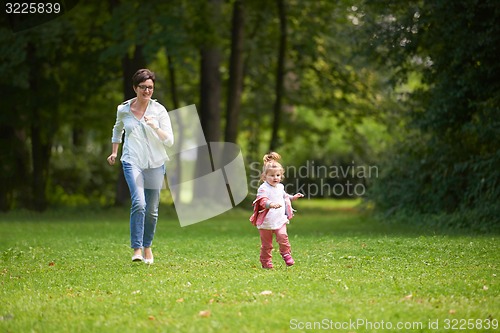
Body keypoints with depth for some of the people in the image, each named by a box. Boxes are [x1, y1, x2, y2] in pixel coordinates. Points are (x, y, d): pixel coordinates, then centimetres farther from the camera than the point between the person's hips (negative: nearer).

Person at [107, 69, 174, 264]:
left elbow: (169, 141, -6)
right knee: (138, 203, -21)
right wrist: (114, 151, 22)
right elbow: (117, 129, 25)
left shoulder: (159, 110, -2)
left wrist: (155, 127, -21)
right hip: (132, 162, -1)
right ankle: (136, 249, -17)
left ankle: (147, 246, 29)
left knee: (152, 209, 7)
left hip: (155, 164, 1)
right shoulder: (123, 109, 2)